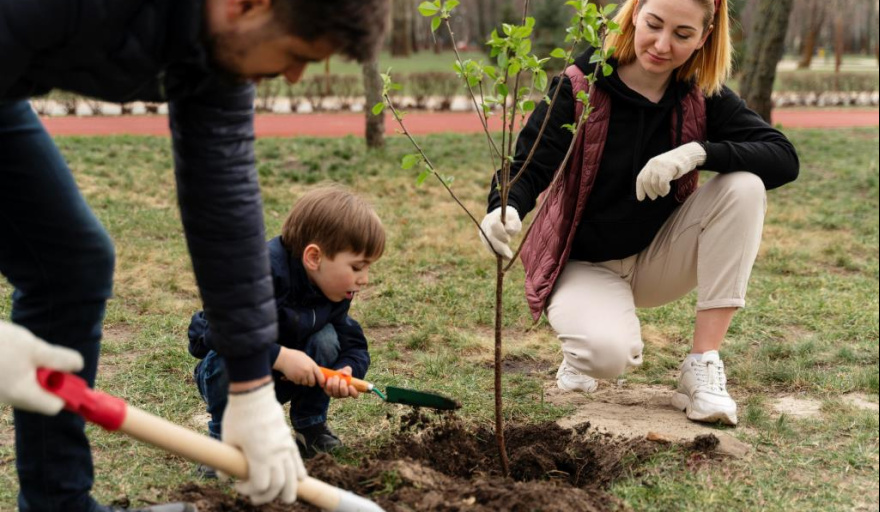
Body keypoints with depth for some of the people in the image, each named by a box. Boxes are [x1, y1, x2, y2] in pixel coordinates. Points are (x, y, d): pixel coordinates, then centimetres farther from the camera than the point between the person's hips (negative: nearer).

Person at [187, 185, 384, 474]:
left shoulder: (336, 291, -11)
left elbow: (354, 346, -8)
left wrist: (346, 371, -32)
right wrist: (281, 356, -46)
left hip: (280, 380, 5)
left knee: (326, 338, -20)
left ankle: (311, 429, -1)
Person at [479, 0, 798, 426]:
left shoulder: (703, 99, -8)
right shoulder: (579, 87, -16)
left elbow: (784, 159, -16)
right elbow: (528, 165, -23)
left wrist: (698, 151, -33)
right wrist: (505, 209, -47)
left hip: (658, 259, 4)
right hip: (585, 263, -4)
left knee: (744, 186, -22)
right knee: (609, 354, -35)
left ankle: (702, 366, -18)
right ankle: (587, 346, 8)